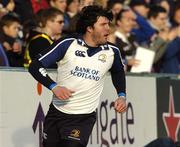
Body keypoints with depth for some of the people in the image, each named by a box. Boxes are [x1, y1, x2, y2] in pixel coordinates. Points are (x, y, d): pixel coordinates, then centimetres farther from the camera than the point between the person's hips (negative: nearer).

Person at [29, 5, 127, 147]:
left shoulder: (112, 51, 0)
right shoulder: (67, 44, -9)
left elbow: (118, 72, 23)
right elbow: (36, 66, -8)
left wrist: (121, 96, 9)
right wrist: (53, 86, -21)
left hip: (84, 118, 0)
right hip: (57, 113, 0)